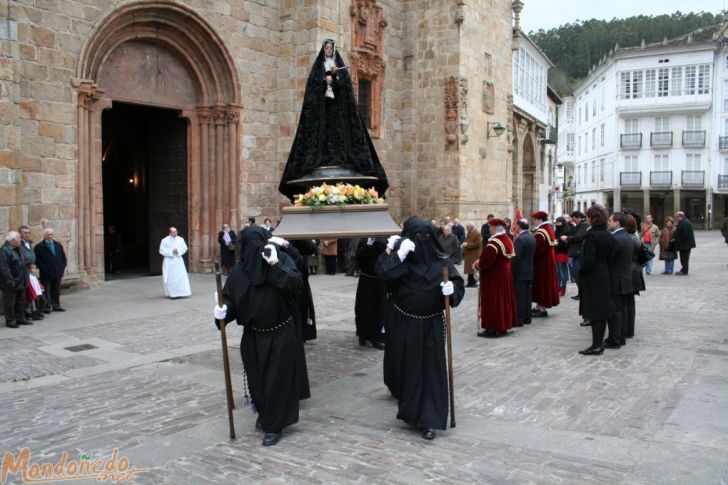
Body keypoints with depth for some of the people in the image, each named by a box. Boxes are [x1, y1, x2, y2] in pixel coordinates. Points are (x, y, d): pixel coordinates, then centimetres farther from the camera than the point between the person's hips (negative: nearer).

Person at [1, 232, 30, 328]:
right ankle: (10, 321, 10)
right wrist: (10, 281, -24)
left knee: (21, 302, 16)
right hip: (11, 283, -9)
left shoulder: (20, 249, 11)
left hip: (21, 282, 9)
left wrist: (25, 279, 16)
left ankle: (20, 318, 27)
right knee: (10, 303, 1)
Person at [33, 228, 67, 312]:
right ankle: (46, 307, 4)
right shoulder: (39, 247, -3)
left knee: (56, 291, 10)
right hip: (46, 274, -4)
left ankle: (56, 305, 17)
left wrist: (62, 267, 4)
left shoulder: (58, 245, 13)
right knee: (47, 292, -1)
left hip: (57, 273, 4)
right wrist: (43, 268, -13)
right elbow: (37, 261, -7)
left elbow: (63, 258, 16)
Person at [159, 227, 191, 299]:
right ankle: (171, 294, 3)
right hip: (169, 261, -3)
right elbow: (161, 250, -5)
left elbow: (185, 248, 6)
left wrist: (177, 250, -11)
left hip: (178, 260, 3)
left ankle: (180, 293, 5)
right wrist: (171, 251, -13)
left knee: (181, 276, -2)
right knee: (170, 278, -3)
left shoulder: (180, 239, 6)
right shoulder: (165, 240, -3)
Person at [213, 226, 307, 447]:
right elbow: (230, 298, -1)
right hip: (253, 337, 4)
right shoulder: (239, 270, -4)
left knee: (277, 379, 2)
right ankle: (264, 413, 45)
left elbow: (296, 283, -26)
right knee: (256, 379, 17)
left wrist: (276, 265, -33)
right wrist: (223, 311, -21)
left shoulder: (282, 260, -12)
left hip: (281, 335, -4)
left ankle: (274, 426, 19)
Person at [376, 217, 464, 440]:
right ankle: (410, 410, 31)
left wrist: (452, 288, -22)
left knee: (431, 369, -1)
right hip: (405, 323, 0)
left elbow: (459, 283, -1)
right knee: (408, 367, 10)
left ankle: (428, 420, 5)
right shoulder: (398, 257, -4)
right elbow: (382, 273, -20)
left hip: (432, 324, 1)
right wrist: (399, 255, -30)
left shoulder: (441, 260, 0)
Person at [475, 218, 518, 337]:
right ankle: (503, 326, 23)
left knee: (493, 302, -1)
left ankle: (493, 328, 4)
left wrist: (477, 265, -4)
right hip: (505, 275, 9)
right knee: (504, 299, 15)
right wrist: (481, 262, 9)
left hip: (494, 277, -9)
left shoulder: (493, 243, -23)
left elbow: (485, 262, -25)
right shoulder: (508, 240, 7)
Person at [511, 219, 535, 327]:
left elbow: (516, 257, -21)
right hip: (529, 271, 9)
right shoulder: (531, 236, 9)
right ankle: (527, 317, 21)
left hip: (520, 272, -9)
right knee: (527, 295, 14)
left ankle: (519, 319, 0)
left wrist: (511, 271, -14)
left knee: (519, 296, -3)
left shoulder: (520, 239, -19)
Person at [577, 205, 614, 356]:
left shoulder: (591, 235, -17)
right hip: (605, 276, 8)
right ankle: (600, 342, 19)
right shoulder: (609, 235, 6)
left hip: (591, 277, -8)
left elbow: (588, 260, -22)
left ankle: (596, 345, -1)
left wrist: (580, 270, -6)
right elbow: (610, 257, 9)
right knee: (602, 310, 11)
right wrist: (605, 269, 15)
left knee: (594, 312, -4)